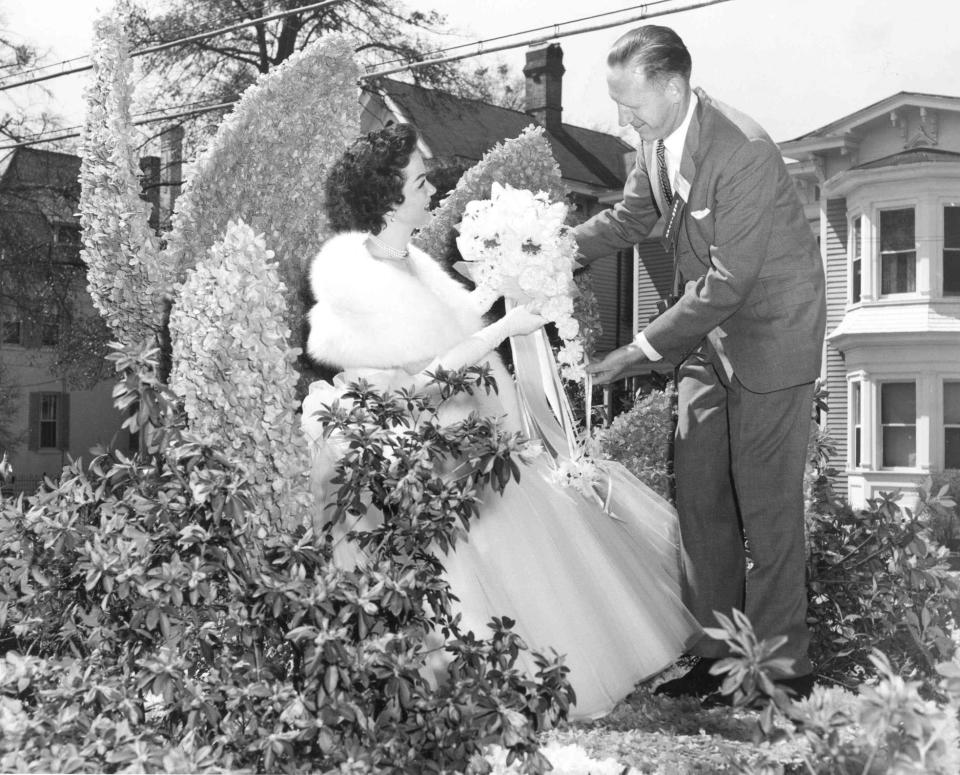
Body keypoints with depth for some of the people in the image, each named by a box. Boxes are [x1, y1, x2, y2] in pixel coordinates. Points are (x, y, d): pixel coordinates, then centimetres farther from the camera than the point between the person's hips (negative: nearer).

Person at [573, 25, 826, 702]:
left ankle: (783, 666, 13)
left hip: (768, 330, -8)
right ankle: (717, 653, 20)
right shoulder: (658, 138, -3)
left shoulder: (743, 153, -28)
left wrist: (643, 352, -24)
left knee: (766, 501, -1)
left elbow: (727, 283, -27)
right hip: (706, 330, 8)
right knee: (699, 492, 9)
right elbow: (630, 218, 12)